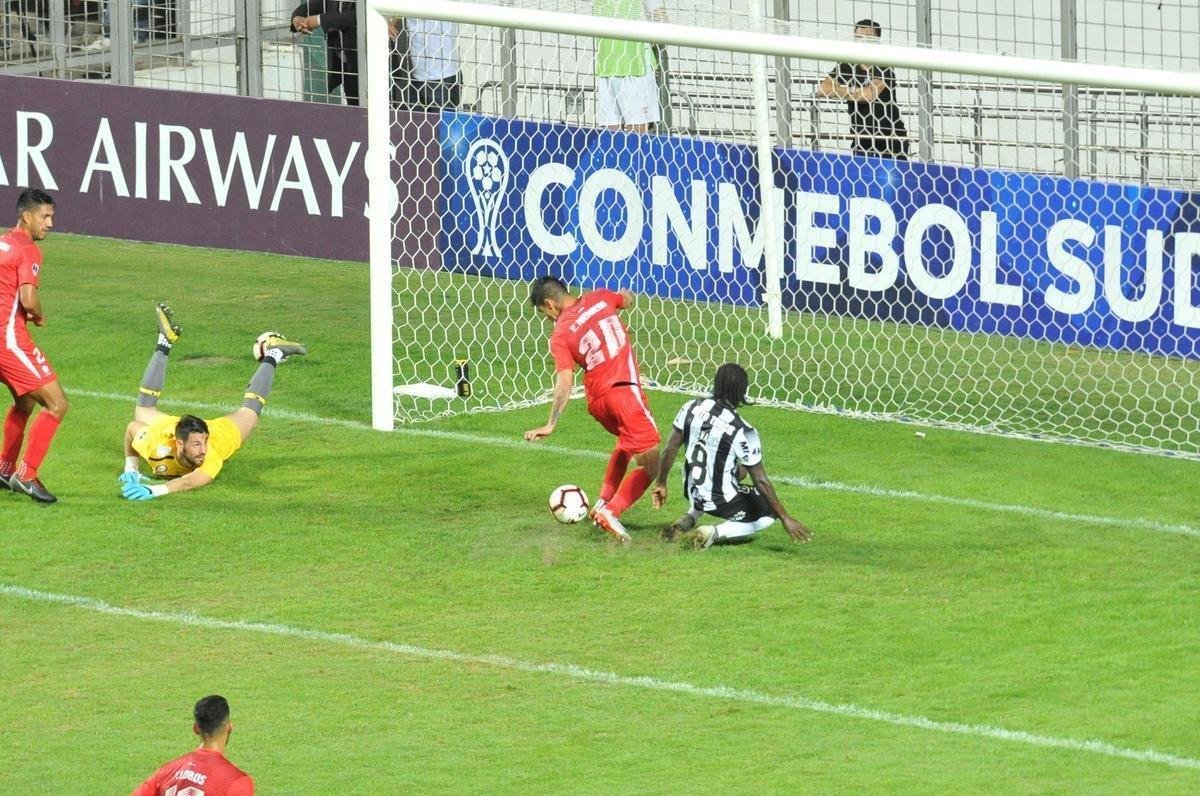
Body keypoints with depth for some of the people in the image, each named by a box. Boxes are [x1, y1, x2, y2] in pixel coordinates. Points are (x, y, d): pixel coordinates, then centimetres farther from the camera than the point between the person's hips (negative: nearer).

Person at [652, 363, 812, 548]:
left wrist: (661, 484, 13)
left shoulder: (691, 408, -11)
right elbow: (761, 482, -20)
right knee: (771, 511, 17)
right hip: (723, 503, -6)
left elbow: (669, 450, -2)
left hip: (693, 492, 6)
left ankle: (689, 519, 17)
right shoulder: (743, 432, -24)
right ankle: (714, 533, -6)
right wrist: (785, 519, -13)